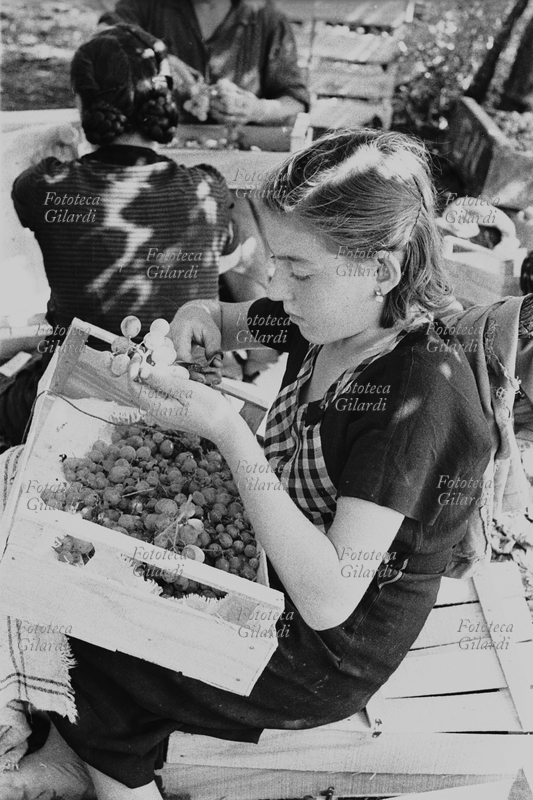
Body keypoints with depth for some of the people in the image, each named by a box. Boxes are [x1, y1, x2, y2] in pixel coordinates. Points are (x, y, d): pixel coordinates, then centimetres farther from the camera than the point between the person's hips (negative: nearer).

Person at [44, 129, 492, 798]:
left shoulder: (420, 393, -32)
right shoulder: (332, 317, -9)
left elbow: (328, 600, -34)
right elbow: (231, 322, 11)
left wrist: (228, 431, -36)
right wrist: (199, 316, -13)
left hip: (325, 660, -7)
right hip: (266, 564, 7)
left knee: (89, 662, 1)